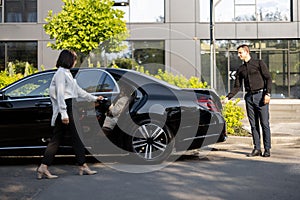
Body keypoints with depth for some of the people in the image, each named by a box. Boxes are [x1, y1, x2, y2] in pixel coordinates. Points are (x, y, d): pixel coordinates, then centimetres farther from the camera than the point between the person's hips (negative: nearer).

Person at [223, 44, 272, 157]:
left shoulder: (259, 63, 3)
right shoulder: (240, 69, 16)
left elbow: (268, 79, -2)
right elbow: (237, 87, 15)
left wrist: (267, 94, -13)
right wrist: (228, 97, 2)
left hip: (260, 95, -4)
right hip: (249, 97, 5)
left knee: (264, 124, -4)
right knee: (253, 125, 5)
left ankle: (267, 149, 1)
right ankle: (257, 149, 10)